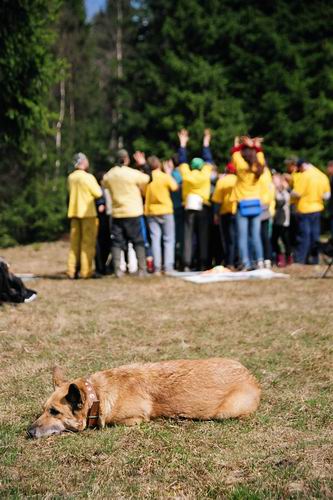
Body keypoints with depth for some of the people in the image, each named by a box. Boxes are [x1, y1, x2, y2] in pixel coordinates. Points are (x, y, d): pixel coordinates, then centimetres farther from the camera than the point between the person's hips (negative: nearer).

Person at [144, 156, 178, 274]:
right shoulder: (165, 177, -11)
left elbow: (142, 192, 6)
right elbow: (174, 187, 2)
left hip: (151, 212, 3)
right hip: (166, 211, -3)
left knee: (155, 239, 5)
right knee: (169, 239, 4)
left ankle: (157, 268, 0)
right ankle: (168, 267, -3)